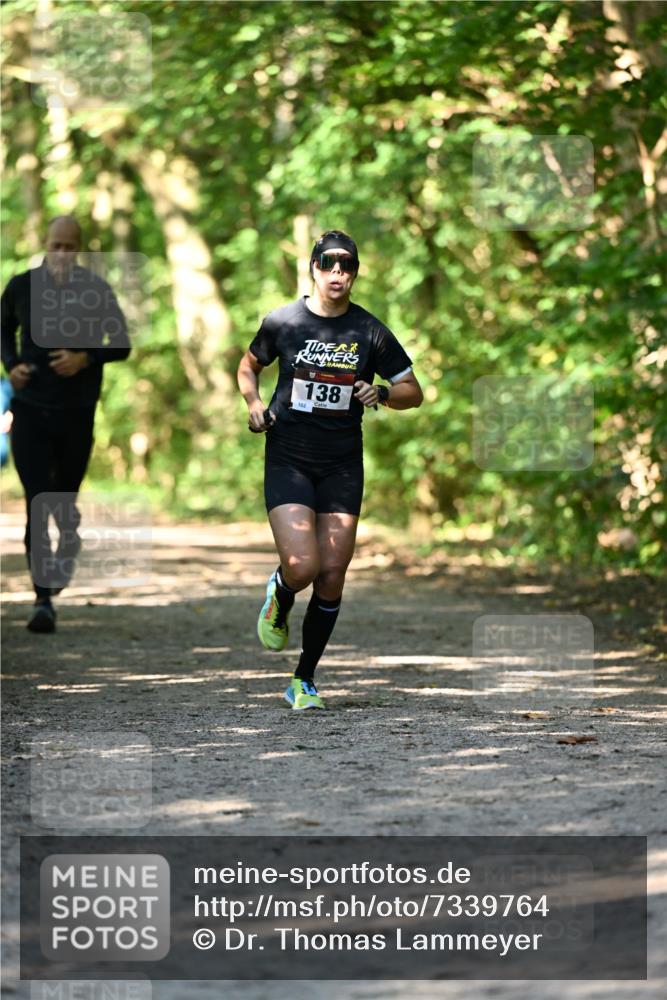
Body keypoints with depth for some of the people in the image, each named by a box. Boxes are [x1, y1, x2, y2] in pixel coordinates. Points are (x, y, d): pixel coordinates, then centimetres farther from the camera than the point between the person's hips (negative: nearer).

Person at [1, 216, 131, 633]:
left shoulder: (96, 291, -5)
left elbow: (121, 345, 3)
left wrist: (86, 358, -15)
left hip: (77, 414, 0)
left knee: (63, 502, 10)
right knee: (36, 505, -10)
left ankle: (69, 542, 46)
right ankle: (44, 601, -10)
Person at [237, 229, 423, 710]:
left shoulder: (369, 331, 0)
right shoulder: (282, 321, -1)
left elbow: (413, 392, 7)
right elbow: (249, 366, 17)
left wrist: (383, 393, -14)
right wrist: (254, 403, -2)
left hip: (343, 466, 2)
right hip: (288, 459, -2)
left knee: (332, 576, -2)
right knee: (302, 567, -17)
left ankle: (305, 680, 14)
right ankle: (279, 600, 22)